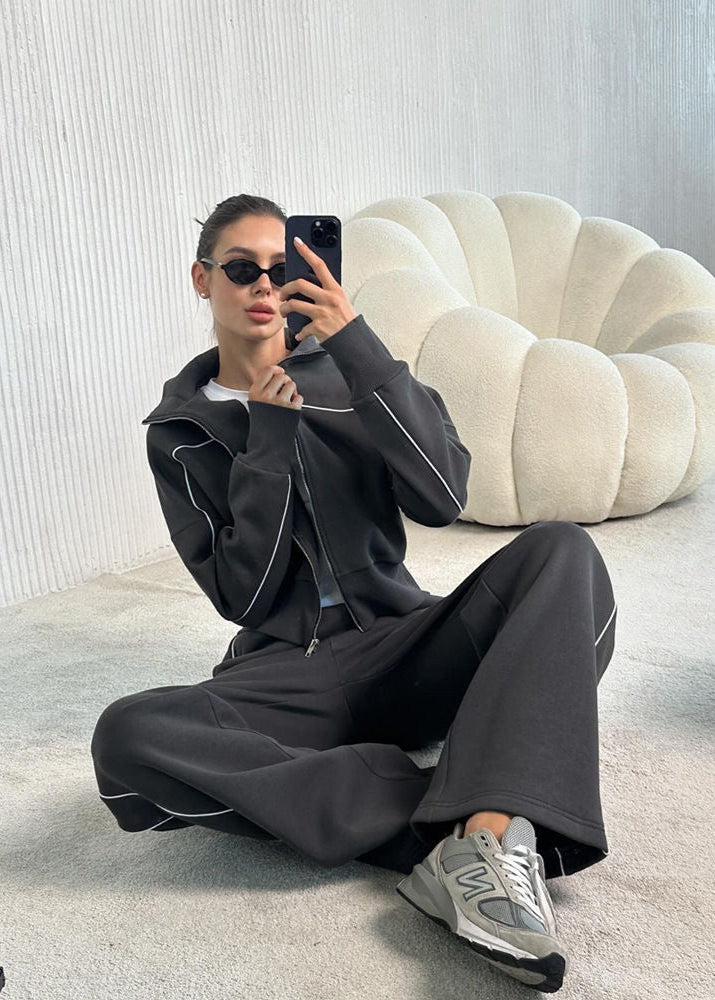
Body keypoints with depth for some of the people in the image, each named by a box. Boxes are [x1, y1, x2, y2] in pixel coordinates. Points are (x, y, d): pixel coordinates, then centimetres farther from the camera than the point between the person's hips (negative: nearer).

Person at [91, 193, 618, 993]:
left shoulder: (344, 371, 7)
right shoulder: (178, 431, 6)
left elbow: (441, 499, -11)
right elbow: (243, 596, -5)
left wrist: (356, 343, -16)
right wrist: (270, 434, -9)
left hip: (402, 650, 1)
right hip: (288, 674, 0)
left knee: (561, 549, -23)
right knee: (124, 737, -29)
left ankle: (490, 836, -39)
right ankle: (438, 826, -27)